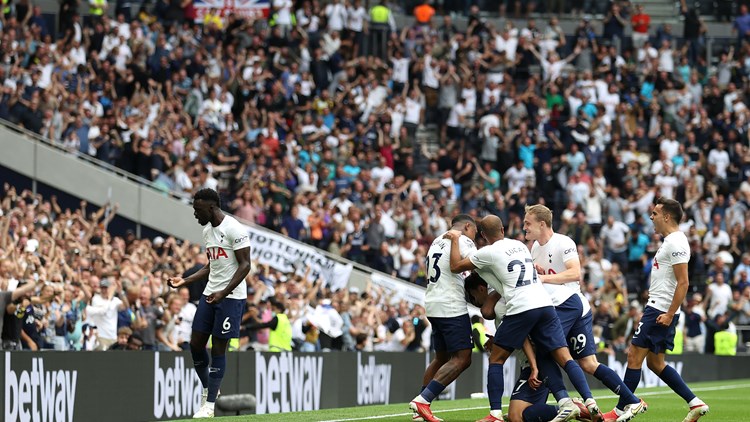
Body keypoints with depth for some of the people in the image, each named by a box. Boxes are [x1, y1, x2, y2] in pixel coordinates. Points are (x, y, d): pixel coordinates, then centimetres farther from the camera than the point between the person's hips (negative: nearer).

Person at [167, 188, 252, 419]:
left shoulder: (234, 229, -14)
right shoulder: (207, 231, 13)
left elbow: (245, 265, -16)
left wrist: (224, 292, -25)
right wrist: (185, 281, 12)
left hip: (231, 296, -8)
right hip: (210, 294, 8)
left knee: (218, 348, -5)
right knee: (196, 344, 5)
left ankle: (209, 405, -1)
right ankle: (208, 390, 25)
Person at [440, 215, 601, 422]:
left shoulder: (488, 253, 1)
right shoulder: (520, 245, 21)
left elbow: (455, 267, 10)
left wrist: (455, 240, 23)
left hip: (521, 308, -5)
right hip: (545, 304, 5)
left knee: (496, 359, 9)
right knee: (564, 358, 2)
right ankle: (590, 401, -14)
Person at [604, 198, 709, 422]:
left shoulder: (676, 243, -15)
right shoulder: (670, 241, 17)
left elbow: (683, 282, -20)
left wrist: (670, 314, -23)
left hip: (660, 311, -11)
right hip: (658, 309, 11)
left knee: (634, 356, -6)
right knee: (655, 363, 13)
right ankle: (695, 403, 11)